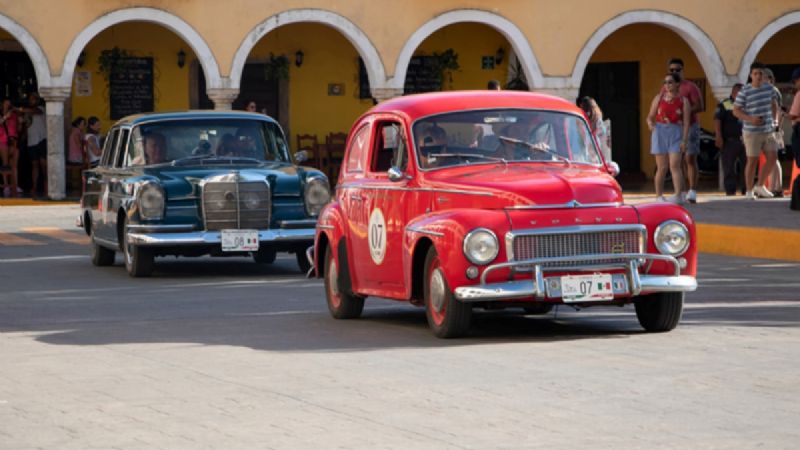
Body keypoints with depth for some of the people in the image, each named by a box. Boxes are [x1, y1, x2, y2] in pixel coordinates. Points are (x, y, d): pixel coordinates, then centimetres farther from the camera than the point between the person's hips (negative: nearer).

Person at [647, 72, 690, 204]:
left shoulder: (683, 101, 4)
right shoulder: (659, 97, 10)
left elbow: (686, 122, -1)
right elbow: (650, 116, 9)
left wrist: (684, 141, -10)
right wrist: (650, 123, -14)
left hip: (676, 134, -2)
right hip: (660, 132, 2)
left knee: (674, 165, -14)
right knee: (662, 167, 2)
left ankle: (679, 195, -20)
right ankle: (659, 196, 9)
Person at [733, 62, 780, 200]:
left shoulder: (769, 88, 4)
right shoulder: (745, 91, -12)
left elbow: (774, 104, 21)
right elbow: (736, 110, -9)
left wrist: (774, 120, 15)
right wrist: (750, 119, -22)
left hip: (768, 131, 5)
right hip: (752, 132, -5)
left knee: (772, 158, 1)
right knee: (752, 161, -2)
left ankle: (760, 186, 18)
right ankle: (749, 191, 11)